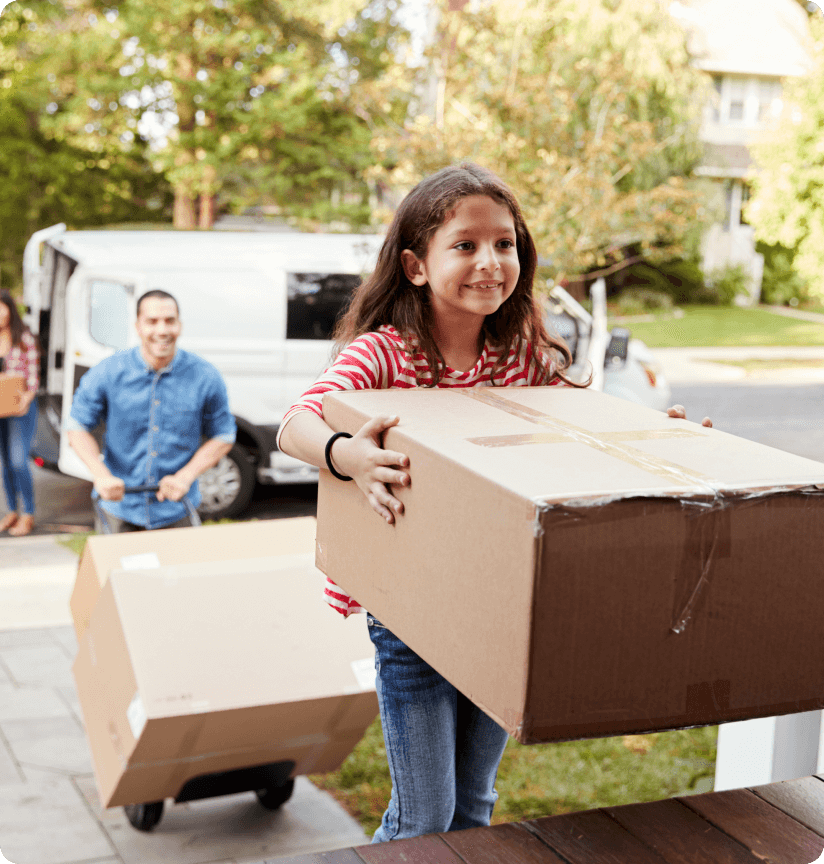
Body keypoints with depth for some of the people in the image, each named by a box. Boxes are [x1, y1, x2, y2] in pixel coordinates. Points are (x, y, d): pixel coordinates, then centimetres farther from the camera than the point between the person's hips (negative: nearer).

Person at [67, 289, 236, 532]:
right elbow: (78, 426, 1)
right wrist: (101, 475, -14)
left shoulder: (206, 378, -8)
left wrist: (185, 477, -13)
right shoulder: (108, 373, -9)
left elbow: (223, 437, 1)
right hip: (118, 507, 0)